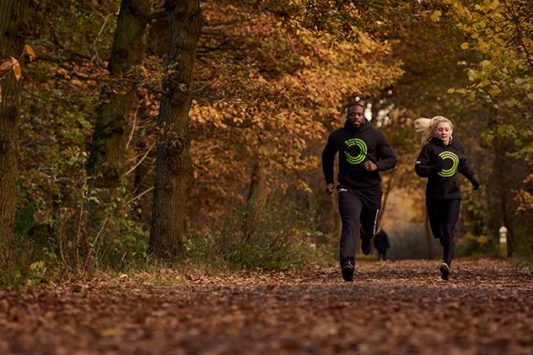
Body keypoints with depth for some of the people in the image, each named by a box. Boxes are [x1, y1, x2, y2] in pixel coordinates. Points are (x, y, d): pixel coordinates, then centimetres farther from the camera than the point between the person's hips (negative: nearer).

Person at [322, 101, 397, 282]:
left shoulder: (376, 136, -2)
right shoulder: (337, 136, 1)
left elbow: (391, 159, 0)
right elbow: (327, 157, 20)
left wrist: (377, 166, -19)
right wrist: (329, 180, 12)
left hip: (371, 189, 1)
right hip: (348, 189, -1)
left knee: (369, 228, 17)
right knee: (350, 225, -22)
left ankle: (366, 238, 56)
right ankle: (347, 263, -35)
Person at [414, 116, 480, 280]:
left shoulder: (457, 147, 7)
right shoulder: (430, 147, -5)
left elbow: (463, 164, 27)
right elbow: (419, 168, -12)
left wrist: (472, 178, 29)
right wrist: (435, 168, -27)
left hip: (453, 195, 1)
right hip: (434, 195, -1)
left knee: (448, 231, -14)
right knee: (438, 231, 11)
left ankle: (447, 263, -26)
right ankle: (448, 252, 42)